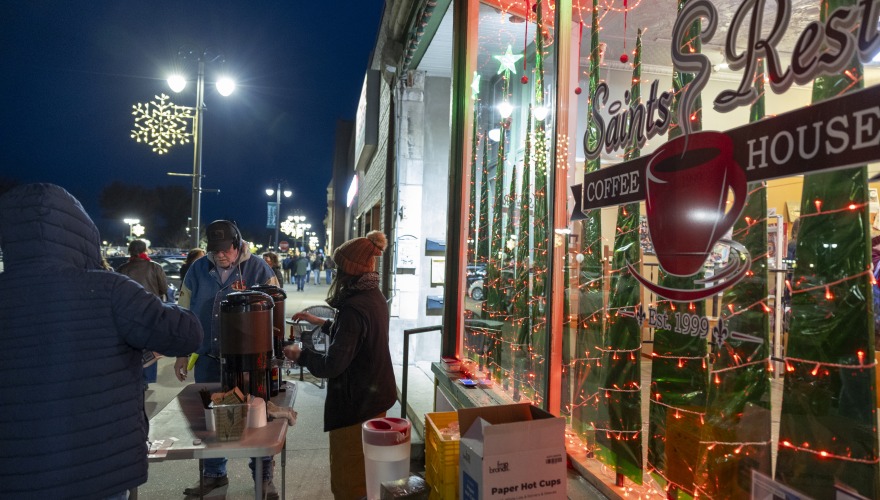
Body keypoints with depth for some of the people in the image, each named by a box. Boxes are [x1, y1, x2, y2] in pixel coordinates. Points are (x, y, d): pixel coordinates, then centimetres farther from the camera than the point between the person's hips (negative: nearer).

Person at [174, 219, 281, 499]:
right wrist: (183, 353, 8)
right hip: (207, 358, 3)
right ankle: (214, 473, 35)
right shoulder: (198, 270, 0)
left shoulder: (257, 268, -9)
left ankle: (263, 476, 23)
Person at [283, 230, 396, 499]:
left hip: (356, 402, -9)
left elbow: (332, 365, -26)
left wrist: (300, 354, -10)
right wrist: (322, 323, 21)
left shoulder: (354, 307, -26)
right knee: (366, 472, 25)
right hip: (374, 395, 9)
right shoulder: (374, 297, 4)